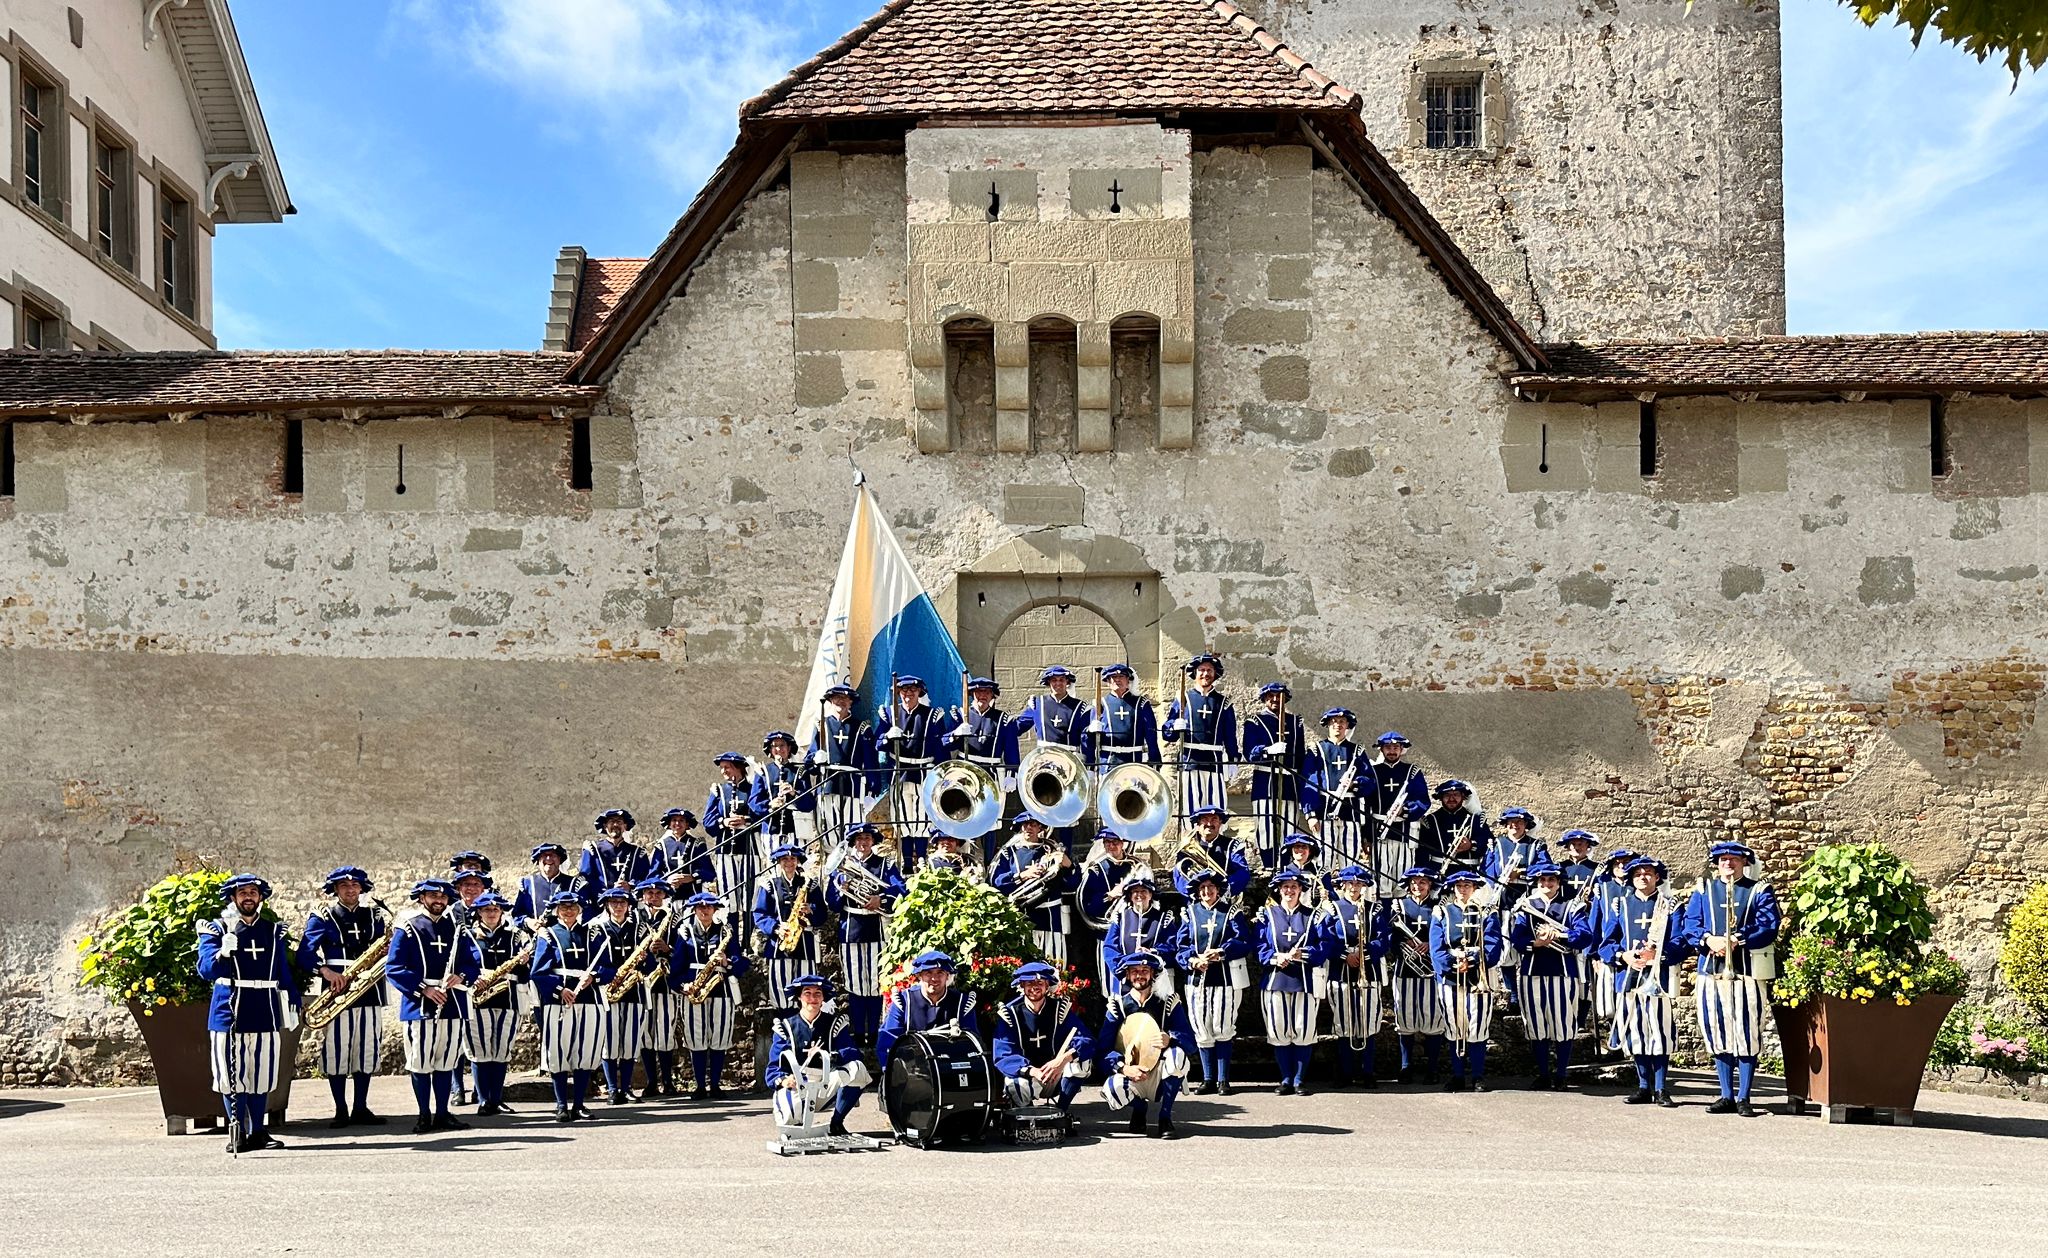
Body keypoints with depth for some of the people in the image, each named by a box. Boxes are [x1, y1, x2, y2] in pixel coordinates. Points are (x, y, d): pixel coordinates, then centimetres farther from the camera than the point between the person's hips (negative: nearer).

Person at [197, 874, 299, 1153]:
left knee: (262, 1074, 7)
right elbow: (206, 969, -9)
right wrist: (224, 952, -27)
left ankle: (258, 1131, 16)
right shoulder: (216, 929, 2)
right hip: (229, 1013, -3)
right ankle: (237, 1134, 4)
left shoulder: (274, 931, 13)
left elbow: (285, 971, 18)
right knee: (233, 1076, -2)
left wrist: (292, 1004, 13)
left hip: (266, 1013, 3)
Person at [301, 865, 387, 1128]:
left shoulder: (374, 916, 15)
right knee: (336, 1051, -3)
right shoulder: (322, 918, 3)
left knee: (367, 1051, 6)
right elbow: (306, 952, -7)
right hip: (336, 989, -3)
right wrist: (326, 971, -23)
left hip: (369, 990, 3)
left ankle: (361, 1108, 14)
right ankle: (341, 1110, 6)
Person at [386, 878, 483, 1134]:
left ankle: (442, 1113, 16)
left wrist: (461, 977, -11)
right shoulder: (407, 929, 0)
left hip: (451, 1006, 4)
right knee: (420, 1064, 0)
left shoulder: (457, 929, 12)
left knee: (446, 1062, 8)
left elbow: (475, 963, 11)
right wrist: (424, 989, -16)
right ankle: (424, 1115, 10)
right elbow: (394, 969, -7)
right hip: (418, 1006, -4)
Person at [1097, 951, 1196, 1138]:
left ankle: (1165, 1116, -14)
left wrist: (1170, 1040, -34)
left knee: (1177, 1053, -33)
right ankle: (1139, 1107, 4)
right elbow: (1104, 1048, -8)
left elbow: (1190, 1041, -11)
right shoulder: (1117, 1006, 0)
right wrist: (1124, 1068, -27)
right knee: (1113, 1087, -35)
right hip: (1129, 1076, 0)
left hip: (1161, 1077, 0)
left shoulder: (1169, 1003, 0)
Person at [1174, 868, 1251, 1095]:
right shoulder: (1190, 914, 10)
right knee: (1202, 1031, 3)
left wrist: (1221, 952, -19)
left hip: (1225, 978, -2)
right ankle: (1208, 1079, 12)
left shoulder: (1231, 913, 5)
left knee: (1222, 1029, -2)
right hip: (1198, 979, 2)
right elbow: (1180, 946, 5)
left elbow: (1244, 943, -6)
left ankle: (1223, 1079, 5)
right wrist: (1193, 961, -14)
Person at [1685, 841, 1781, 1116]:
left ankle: (1743, 1098, 3)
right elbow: (1690, 927, 7)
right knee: (1718, 1035, 5)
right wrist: (1708, 940, -14)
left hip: (1748, 973, -3)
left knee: (1747, 1036, -4)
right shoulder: (1702, 890, 15)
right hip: (1712, 972, 3)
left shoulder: (1760, 891, 8)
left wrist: (1737, 941, -18)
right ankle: (1727, 1096, 13)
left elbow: (1768, 928, -5)